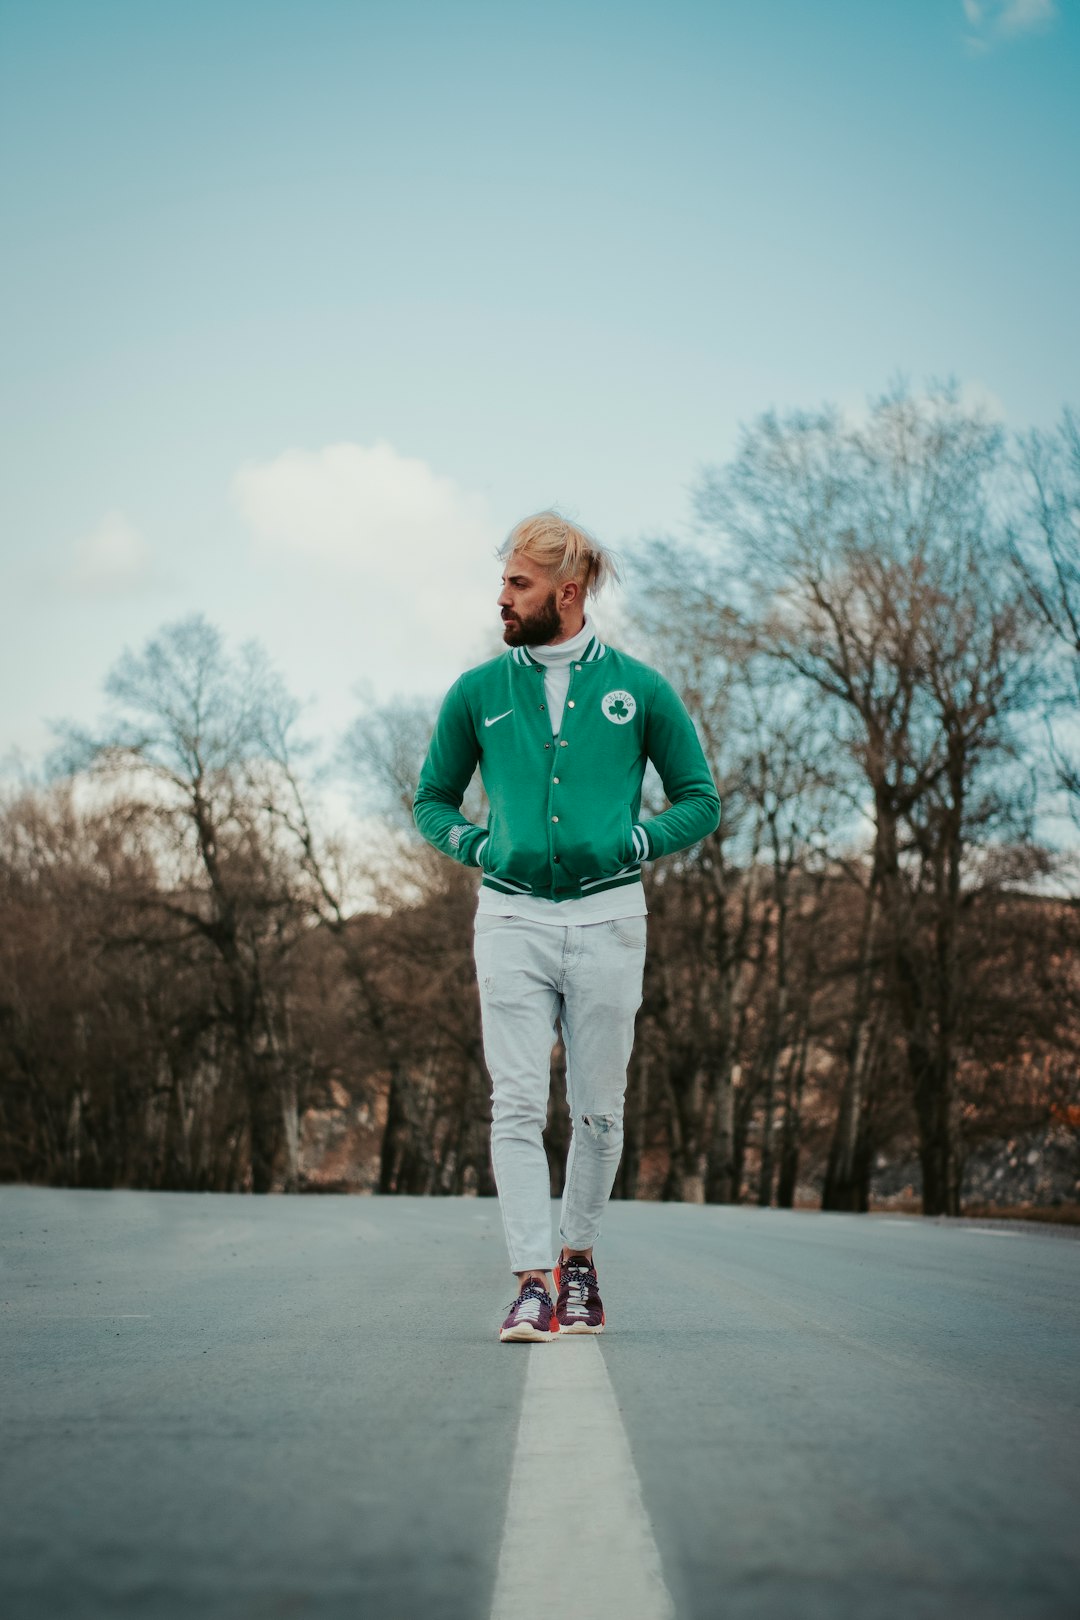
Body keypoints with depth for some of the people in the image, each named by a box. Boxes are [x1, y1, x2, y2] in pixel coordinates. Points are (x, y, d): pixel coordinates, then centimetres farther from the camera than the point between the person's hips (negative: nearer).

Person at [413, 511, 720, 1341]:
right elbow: (432, 801, 19)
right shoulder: (477, 693, 8)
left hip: (607, 916, 0)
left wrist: (630, 844, -5)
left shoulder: (639, 689, 5)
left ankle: (578, 1261, 24)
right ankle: (534, 1284, -9)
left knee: (598, 1111, 5)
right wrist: (478, 845, 0)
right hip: (512, 915, 1)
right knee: (518, 1106, -9)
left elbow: (700, 802, 11)